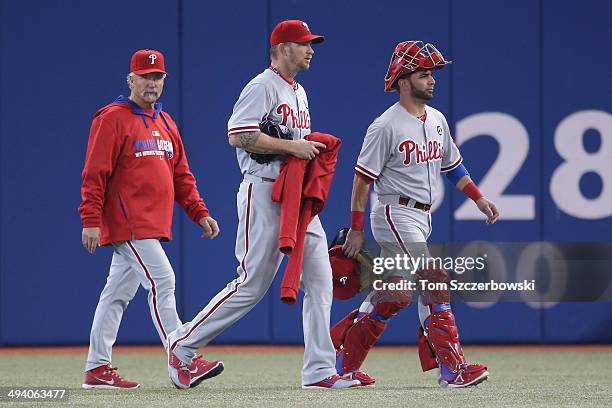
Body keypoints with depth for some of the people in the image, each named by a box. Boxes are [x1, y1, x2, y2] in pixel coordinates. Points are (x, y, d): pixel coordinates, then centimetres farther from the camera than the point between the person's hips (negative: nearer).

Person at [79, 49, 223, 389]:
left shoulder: (165, 123, 18)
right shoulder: (113, 118, -6)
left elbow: (181, 175, 20)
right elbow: (95, 174, -11)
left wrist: (199, 212, 9)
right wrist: (91, 220, -18)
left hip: (153, 224, 8)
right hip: (127, 222, -8)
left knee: (118, 292, 9)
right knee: (162, 282, -14)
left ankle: (98, 368, 12)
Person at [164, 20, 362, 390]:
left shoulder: (299, 92, 20)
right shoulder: (263, 87, -9)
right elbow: (238, 135, -21)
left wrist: (313, 149, 7)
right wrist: (291, 147, -20)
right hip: (264, 191, -9)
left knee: (319, 279, 0)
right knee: (252, 285, -7)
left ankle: (320, 370, 1)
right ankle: (183, 344, 6)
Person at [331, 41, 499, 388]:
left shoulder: (437, 120, 11)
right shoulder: (386, 126, -13)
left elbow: (452, 164, 23)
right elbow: (363, 178, -11)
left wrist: (479, 197, 14)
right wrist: (356, 230, -11)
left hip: (422, 217, 9)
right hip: (395, 213, -9)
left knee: (395, 295, 10)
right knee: (435, 283, -15)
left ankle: (344, 363, 20)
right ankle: (453, 369, -14)